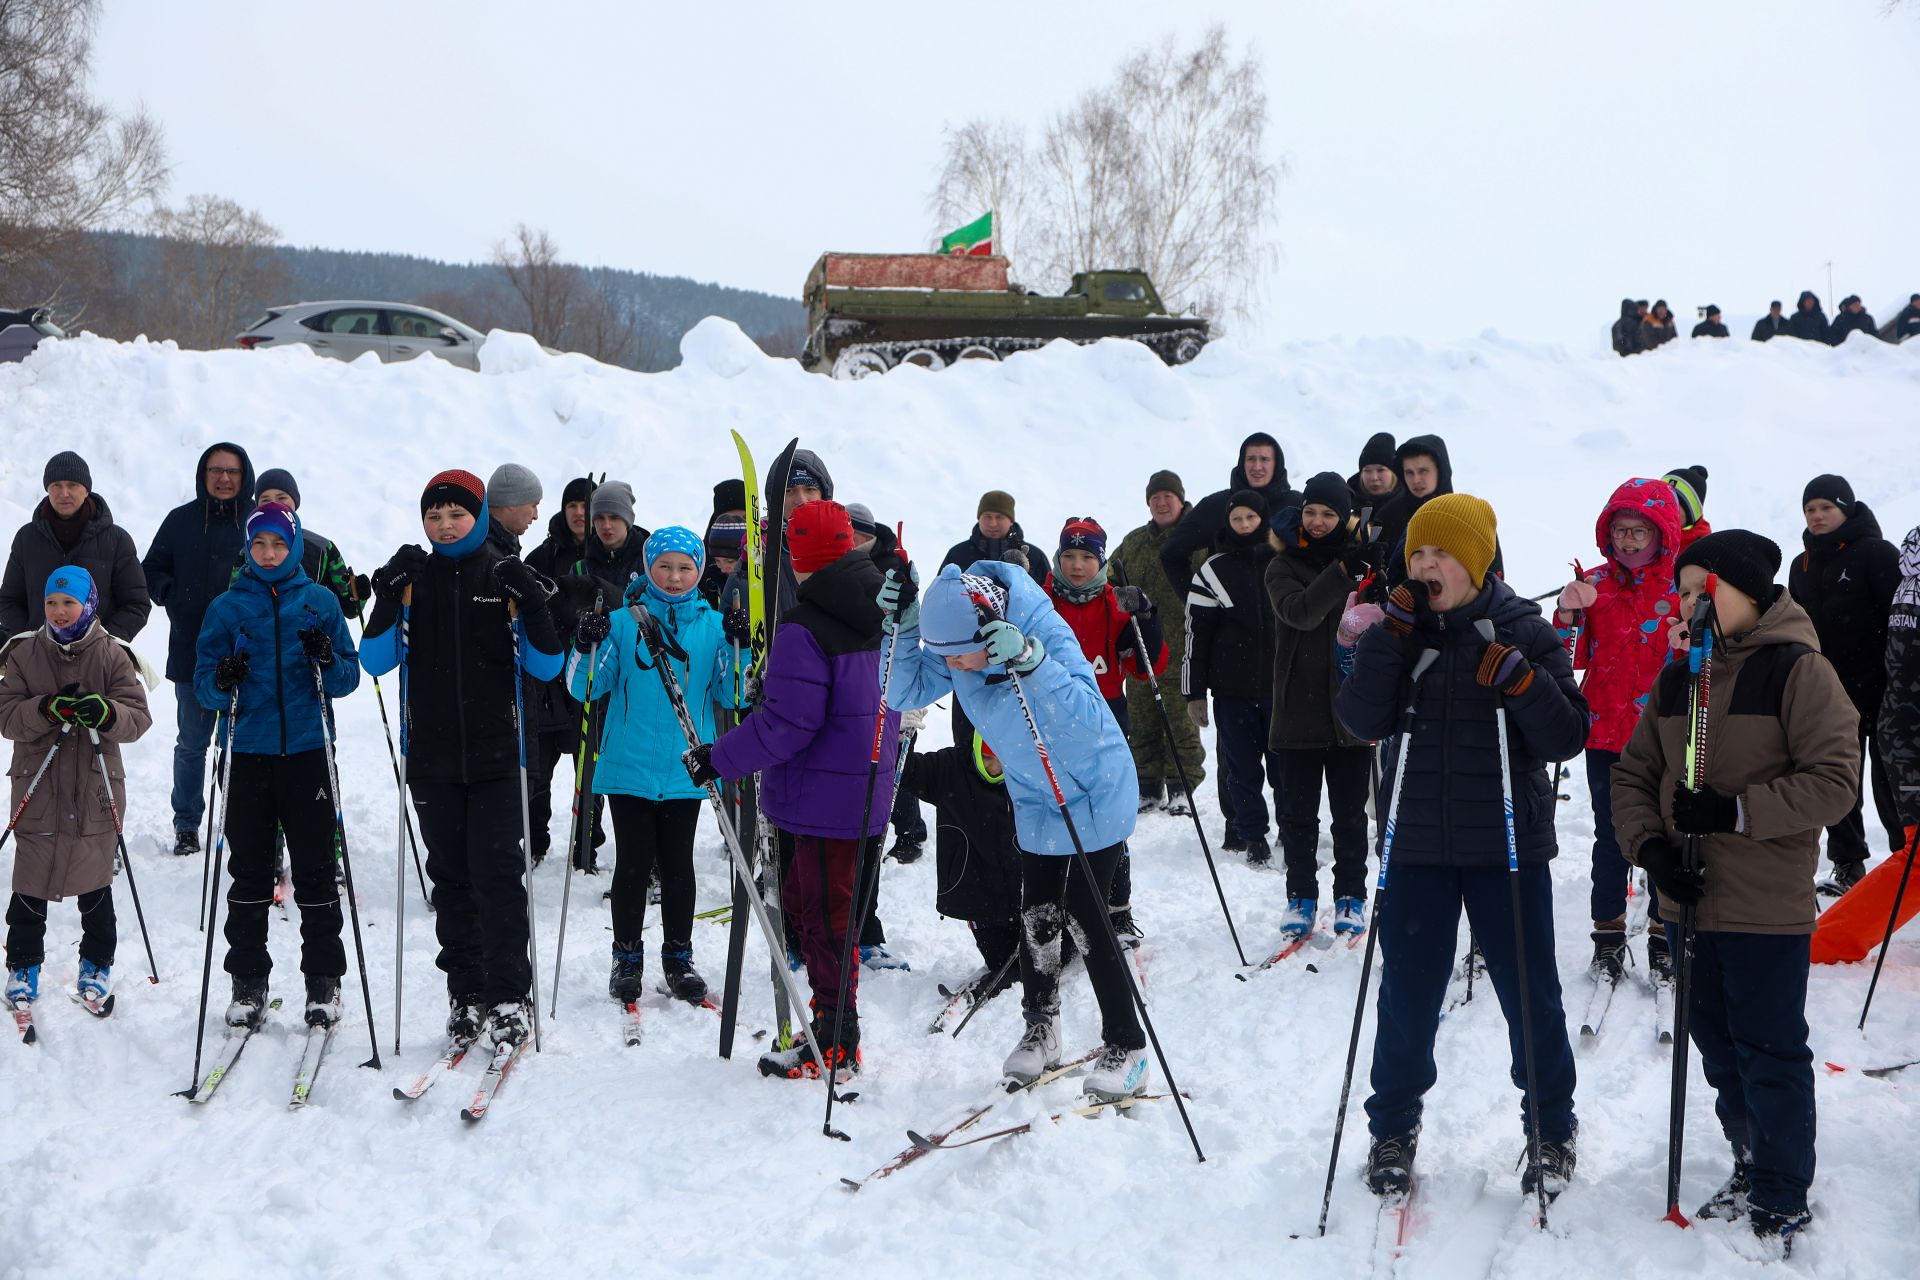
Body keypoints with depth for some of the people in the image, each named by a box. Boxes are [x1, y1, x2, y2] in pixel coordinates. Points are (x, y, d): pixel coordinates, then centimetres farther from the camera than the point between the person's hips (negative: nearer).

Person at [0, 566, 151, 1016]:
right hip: (37, 790, 1)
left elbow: (138, 717, -7)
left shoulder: (112, 655, -2)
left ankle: (97, 965, 26)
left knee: (95, 884, 9)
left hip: (95, 792, -1)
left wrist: (106, 713, -28)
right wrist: (48, 708, -24)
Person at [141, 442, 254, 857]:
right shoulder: (181, 520, 7)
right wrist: (171, 596, -5)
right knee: (191, 742, 8)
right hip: (191, 654, 2)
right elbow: (152, 570, 13)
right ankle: (186, 824, 18)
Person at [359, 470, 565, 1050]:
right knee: (450, 875, 7)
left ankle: (508, 996, -3)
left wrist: (533, 606, -17)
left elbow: (544, 667, -3)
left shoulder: (505, 577, 0)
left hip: (496, 753, -2)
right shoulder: (414, 578, 5)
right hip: (432, 757, 2)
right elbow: (377, 660, -2)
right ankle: (465, 992, 15)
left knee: (497, 871, -8)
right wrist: (388, 598, -14)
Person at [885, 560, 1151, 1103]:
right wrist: (902, 627, -26)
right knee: (1036, 915, 9)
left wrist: (1029, 661, -54)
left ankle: (1125, 1048, 5)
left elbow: (1086, 717, -41)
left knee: (1086, 917, -7)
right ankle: (1040, 1029, 27)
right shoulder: (954, 641, -14)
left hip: (1095, 795, -6)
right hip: (1034, 799, 6)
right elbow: (906, 692, -12)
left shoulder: (1045, 630, -32)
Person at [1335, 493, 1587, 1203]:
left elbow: (1566, 738, -7)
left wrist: (1521, 682, -23)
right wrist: (1391, 638, -17)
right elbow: (1363, 721, -10)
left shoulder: (1524, 631, -3)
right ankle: (1393, 1127, 24)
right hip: (1417, 844, 2)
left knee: (1530, 992, 7)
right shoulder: (1399, 629, 3)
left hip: (1508, 844, -2)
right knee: (1408, 992, 8)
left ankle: (1550, 1130, 24)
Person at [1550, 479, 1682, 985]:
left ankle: (1665, 936, 16)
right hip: (1607, 734, 2)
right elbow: (1573, 658, 0)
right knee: (1611, 836, 7)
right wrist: (1568, 615, -17)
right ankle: (1608, 935, 17)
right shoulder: (1595, 583, 4)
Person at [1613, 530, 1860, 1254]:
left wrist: (1735, 812, -21)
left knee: (1769, 1052, 1)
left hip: (1767, 906, -6)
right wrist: (1650, 844, -6)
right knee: (1718, 1046, 16)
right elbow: (1634, 773, 11)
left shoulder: (1796, 670, -11)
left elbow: (1834, 780, -15)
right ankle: (1751, 1172, 33)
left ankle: (1783, 1202, 14)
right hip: (1691, 897, 6)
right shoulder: (1678, 678, 9)